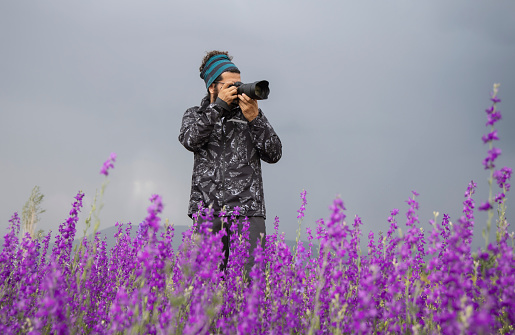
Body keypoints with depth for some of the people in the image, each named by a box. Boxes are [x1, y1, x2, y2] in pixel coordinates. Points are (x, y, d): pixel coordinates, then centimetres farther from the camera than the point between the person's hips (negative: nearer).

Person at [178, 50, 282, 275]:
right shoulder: (195, 115, 18)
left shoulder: (251, 115, 16)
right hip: (208, 209, 0)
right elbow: (190, 140, -5)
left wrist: (254, 118, -7)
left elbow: (274, 154, 5)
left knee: (251, 273, -8)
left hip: (248, 210, 0)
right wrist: (220, 105, -7)